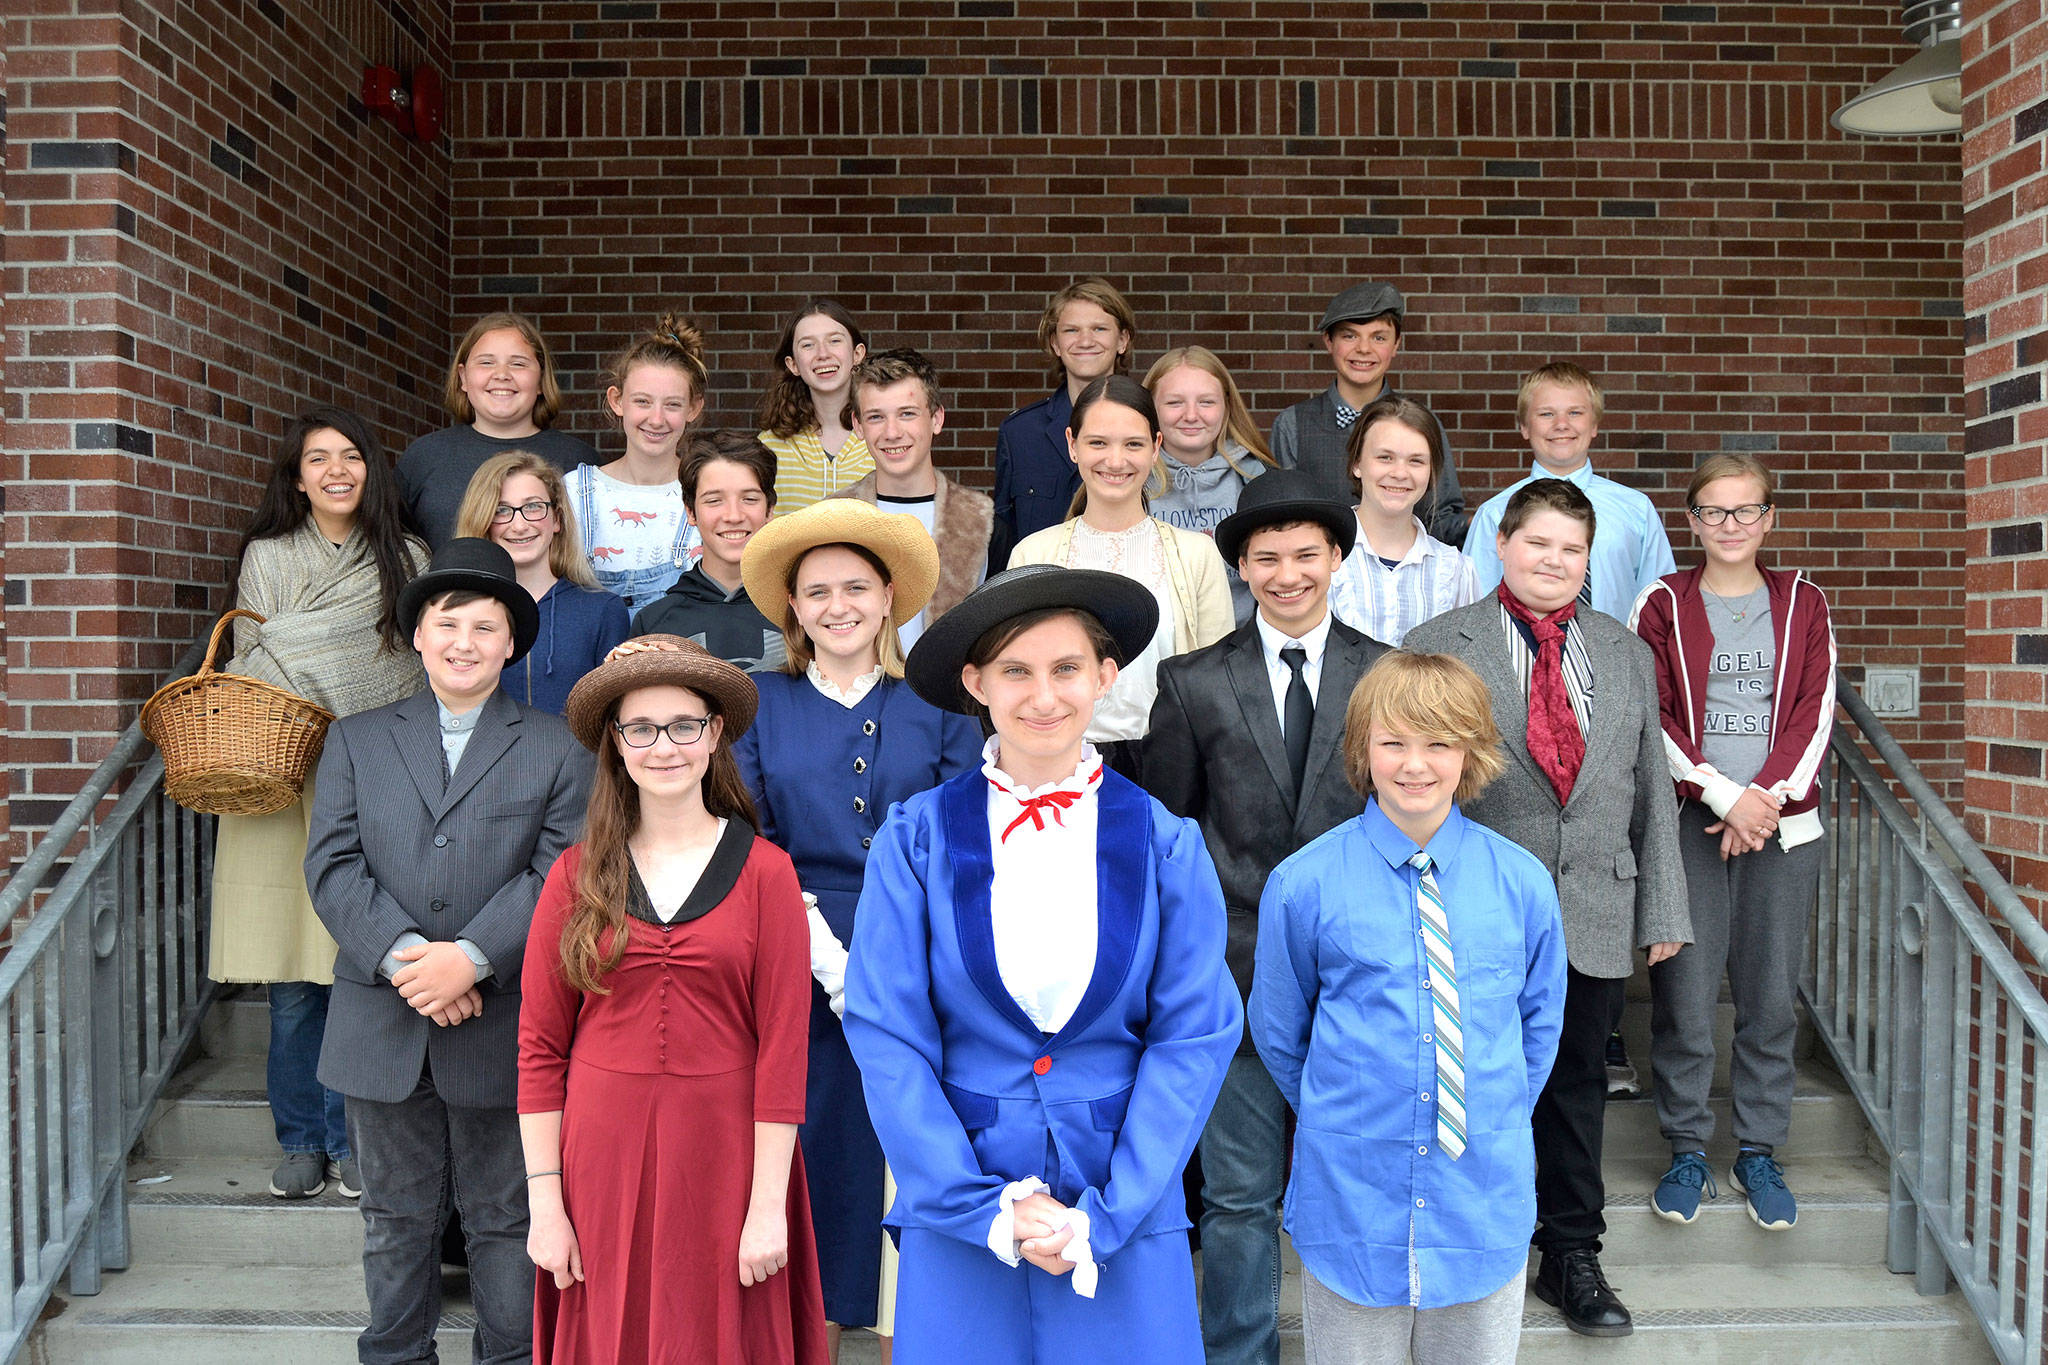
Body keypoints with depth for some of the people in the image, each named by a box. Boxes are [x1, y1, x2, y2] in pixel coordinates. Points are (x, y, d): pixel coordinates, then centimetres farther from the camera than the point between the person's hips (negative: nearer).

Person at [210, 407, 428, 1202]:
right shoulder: (266, 558, 11)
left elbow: (418, 675, 10)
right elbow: (248, 674, 9)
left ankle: (353, 1138, 14)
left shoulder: (405, 561, 9)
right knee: (293, 981, 2)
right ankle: (301, 1141, 17)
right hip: (282, 783, 1)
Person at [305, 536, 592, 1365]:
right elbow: (334, 866, -1)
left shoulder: (556, 750, 3)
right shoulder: (356, 741, 10)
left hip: (502, 1026, -2)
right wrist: (404, 955, -16)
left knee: (505, 1219, 10)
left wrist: (472, 957, -19)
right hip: (383, 1028, 2)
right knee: (396, 1219, 15)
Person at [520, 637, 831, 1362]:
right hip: (602, 1156, 2)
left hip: (723, 1153, -1)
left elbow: (782, 1047, -6)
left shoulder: (766, 873, -5)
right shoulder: (577, 874, 0)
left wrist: (769, 1206, -7)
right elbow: (540, 1047, 2)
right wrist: (545, 1202, -1)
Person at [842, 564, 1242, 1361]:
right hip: (957, 1222, 0)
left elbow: (1195, 1035, -4)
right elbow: (888, 1034, -5)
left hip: (1125, 1210, 1)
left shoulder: (1164, 845, -3)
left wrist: (1105, 1214, -10)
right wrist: (984, 1207, -11)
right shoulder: (917, 838, -5)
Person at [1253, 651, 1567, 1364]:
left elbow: (1540, 1021, 9)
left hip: (1486, 1194, 2)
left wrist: (1496, 1121, 9)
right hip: (1351, 1193, -1)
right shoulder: (1302, 884, -10)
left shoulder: (1522, 881, -4)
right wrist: (1337, 1118, 8)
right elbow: (1278, 1030, 3)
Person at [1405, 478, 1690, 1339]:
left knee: (1578, 1089, 14)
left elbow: (1651, 792, 12)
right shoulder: (1437, 647, -2)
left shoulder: (1626, 654, 11)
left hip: (1595, 925, 3)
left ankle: (1572, 1259, 30)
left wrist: (1663, 910, 10)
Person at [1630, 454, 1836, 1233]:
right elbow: (1652, 719, -3)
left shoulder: (1801, 604, 10)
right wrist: (1724, 794, -12)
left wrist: (1767, 796, -10)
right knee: (1684, 994, -1)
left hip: (1781, 821, 2)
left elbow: (1815, 711, 3)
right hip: (1687, 821, -2)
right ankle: (1687, 1150, 14)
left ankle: (1759, 1150, 20)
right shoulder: (1663, 605, 4)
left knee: (1771, 994, 5)